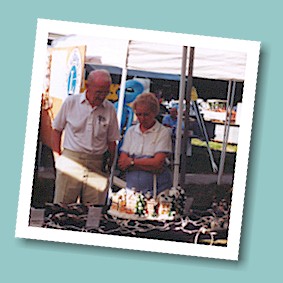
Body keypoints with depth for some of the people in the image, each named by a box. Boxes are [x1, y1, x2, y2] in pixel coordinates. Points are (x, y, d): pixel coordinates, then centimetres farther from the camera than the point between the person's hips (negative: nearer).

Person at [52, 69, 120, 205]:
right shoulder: (71, 102, 2)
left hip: (97, 164, 1)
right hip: (71, 159, -1)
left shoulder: (110, 109, 5)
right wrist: (57, 157, 5)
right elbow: (57, 129, 10)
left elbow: (112, 140, 12)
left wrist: (111, 164, 5)